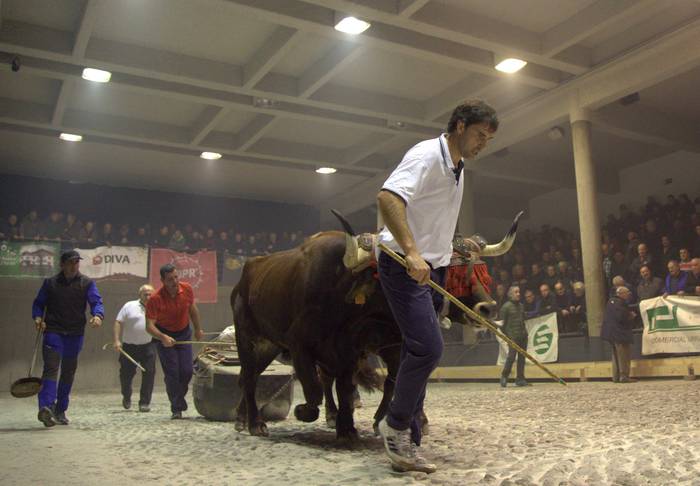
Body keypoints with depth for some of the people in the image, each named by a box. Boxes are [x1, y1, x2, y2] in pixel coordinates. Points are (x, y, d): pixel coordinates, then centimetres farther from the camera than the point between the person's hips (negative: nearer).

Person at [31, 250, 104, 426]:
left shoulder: (87, 283, 4)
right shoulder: (50, 283, 7)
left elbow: (96, 301, -6)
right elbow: (38, 303, 12)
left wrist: (98, 315, -27)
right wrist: (37, 317, -8)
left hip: (75, 334, 2)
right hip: (53, 332, -2)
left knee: (68, 372, 10)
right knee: (51, 368, -17)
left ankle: (60, 410, 23)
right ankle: (46, 407, -27)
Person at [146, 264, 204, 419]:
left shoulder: (187, 289, -14)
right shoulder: (155, 299, -26)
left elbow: (192, 309, 6)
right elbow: (149, 325, -25)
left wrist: (198, 329, 15)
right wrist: (163, 337, -43)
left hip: (184, 333, 3)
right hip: (164, 335, -3)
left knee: (187, 371, 0)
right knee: (172, 374, -7)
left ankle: (178, 398, 27)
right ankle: (177, 409, 5)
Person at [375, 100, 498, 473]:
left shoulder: (457, 167, 17)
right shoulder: (427, 155, -12)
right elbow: (387, 197, -28)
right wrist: (411, 252, -36)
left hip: (430, 269, 9)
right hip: (403, 265, -9)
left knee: (420, 352, 8)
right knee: (428, 347, -17)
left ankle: (405, 446, 16)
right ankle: (396, 423, 5)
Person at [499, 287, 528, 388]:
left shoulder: (521, 305, 14)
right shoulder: (506, 306, -6)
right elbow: (503, 322, -6)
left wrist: (525, 331, 15)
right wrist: (505, 335, -7)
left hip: (523, 335, 6)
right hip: (513, 336, -6)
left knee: (522, 357, 7)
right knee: (511, 357, -6)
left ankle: (520, 379, 14)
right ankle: (504, 377, 11)